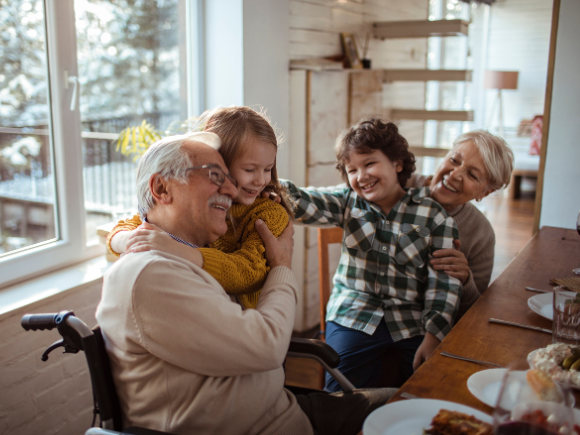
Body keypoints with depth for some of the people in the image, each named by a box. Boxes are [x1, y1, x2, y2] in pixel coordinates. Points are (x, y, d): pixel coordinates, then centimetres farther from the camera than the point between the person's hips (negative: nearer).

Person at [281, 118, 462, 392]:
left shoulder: (434, 215, -2)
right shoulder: (348, 202, 3)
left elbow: (444, 284, -5)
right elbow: (303, 204, -16)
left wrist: (432, 338, -12)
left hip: (414, 327, 0)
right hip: (353, 320, 1)